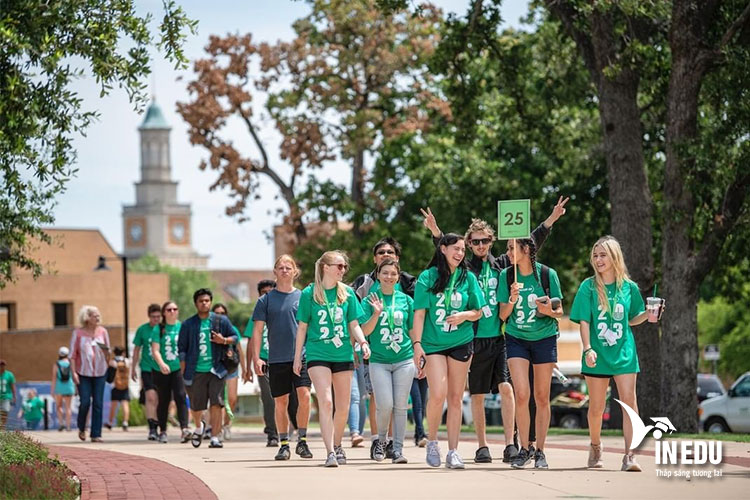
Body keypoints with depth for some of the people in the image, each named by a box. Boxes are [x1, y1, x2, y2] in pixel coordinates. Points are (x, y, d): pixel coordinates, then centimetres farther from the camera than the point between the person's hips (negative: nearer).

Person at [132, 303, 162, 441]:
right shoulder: (142, 329, 1)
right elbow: (137, 350, 10)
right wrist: (133, 369, 11)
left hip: (162, 369, 2)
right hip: (147, 368, -2)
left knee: (159, 400, 8)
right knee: (150, 397, -14)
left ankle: (157, 426, 21)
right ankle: (152, 429, -16)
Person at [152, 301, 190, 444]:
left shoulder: (183, 327, 5)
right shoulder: (159, 329, 1)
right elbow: (155, 350, -7)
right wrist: (161, 364, -24)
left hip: (179, 369, 0)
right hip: (162, 371, 0)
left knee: (180, 397, -16)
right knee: (164, 400, 10)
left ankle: (184, 428, -25)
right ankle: (162, 431, 23)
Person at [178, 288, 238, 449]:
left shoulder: (221, 321, 6)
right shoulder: (188, 325, 5)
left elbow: (235, 337, 13)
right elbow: (182, 349, 6)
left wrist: (224, 340, -9)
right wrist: (184, 371, -1)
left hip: (215, 369, 0)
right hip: (195, 371, 0)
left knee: (216, 404, -10)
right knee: (196, 406, 6)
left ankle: (215, 438, -7)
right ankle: (199, 427, 38)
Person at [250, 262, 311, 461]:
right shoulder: (266, 300, 6)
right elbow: (257, 330, 5)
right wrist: (256, 358, -3)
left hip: (302, 356, 0)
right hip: (276, 359, 0)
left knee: (304, 395, -14)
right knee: (280, 402, 4)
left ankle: (302, 440, -3)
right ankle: (284, 444, 14)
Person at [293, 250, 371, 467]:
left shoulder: (347, 293, 7)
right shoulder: (309, 293, 0)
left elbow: (353, 324, 10)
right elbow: (302, 327, 6)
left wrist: (363, 342, -9)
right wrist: (297, 357, 7)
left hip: (343, 354, 3)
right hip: (318, 354, -3)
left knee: (343, 406, 7)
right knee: (326, 402, -16)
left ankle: (337, 446, 28)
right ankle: (330, 452, -19)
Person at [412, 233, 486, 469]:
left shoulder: (468, 278, 6)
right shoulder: (428, 277, -1)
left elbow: (478, 311, 11)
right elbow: (419, 312, -2)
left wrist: (465, 315, -11)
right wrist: (417, 344, -9)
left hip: (461, 343, 2)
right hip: (433, 344, -2)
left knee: (455, 398, 3)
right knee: (438, 394, -15)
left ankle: (453, 451, 9)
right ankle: (432, 441, 7)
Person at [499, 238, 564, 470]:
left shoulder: (547, 274, -6)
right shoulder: (506, 276, 0)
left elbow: (559, 311, 2)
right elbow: (503, 315, 3)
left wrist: (549, 311, -21)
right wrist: (512, 299, -16)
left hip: (544, 338, -1)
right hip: (516, 338, 1)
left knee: (542, 398, 3)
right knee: (521, 394, -12)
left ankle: (539, 451, 13)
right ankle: (524, 449, 1)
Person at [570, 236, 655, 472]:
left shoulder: (629, 287, 4)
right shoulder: (588, 287, -1)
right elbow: (584, 321, -4)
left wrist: (647, 315, -5)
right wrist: (587, 349, -16)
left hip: (624, 353, 1)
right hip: (597, 354, 0)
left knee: (629, 401, -12)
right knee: (596, 407, 6)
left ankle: (630, 455, -16)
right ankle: (595, 448, 30)